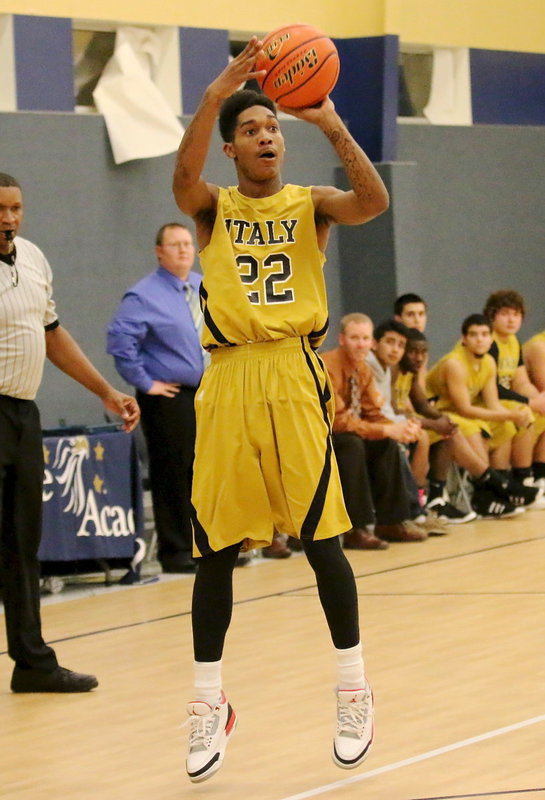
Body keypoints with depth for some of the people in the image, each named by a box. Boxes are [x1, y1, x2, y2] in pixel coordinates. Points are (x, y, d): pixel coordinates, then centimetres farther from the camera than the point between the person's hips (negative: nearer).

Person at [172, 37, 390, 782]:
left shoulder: (310, 203, 6)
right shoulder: (214, 208, 6)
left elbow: (374, 201, -15)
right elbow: (183, 178, -18)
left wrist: (331, 122, -25)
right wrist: (216, 95, -31)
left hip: (295, 377, -1)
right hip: (229, 380, 1)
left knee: (321, 540, 0)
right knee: (215, 547, 4)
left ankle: (354, 689, 14)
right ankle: (209, 703, 13)